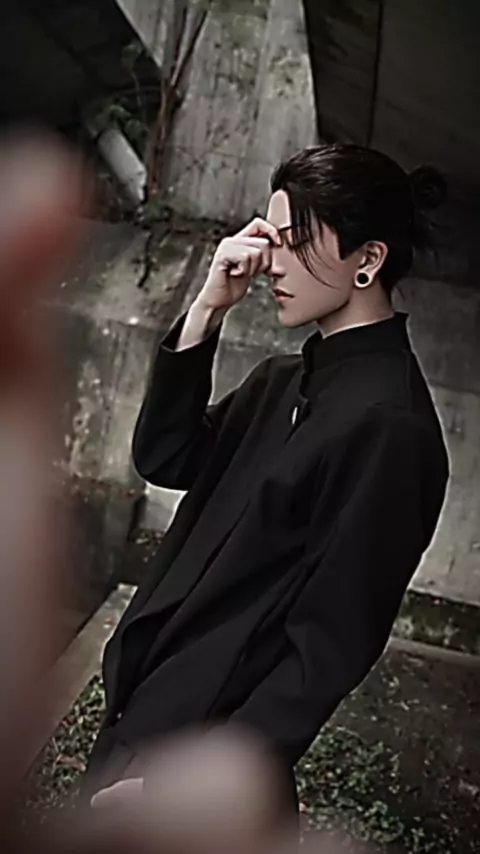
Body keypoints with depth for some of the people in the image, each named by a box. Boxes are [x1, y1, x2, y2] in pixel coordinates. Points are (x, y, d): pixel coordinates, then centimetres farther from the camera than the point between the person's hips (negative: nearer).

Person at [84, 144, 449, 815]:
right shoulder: (285, 381, 5)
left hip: (205, 744, -7)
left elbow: (331, 644, -22)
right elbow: (163, 458, 4)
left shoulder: (389, 425, -22)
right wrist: (208, 309, -6)